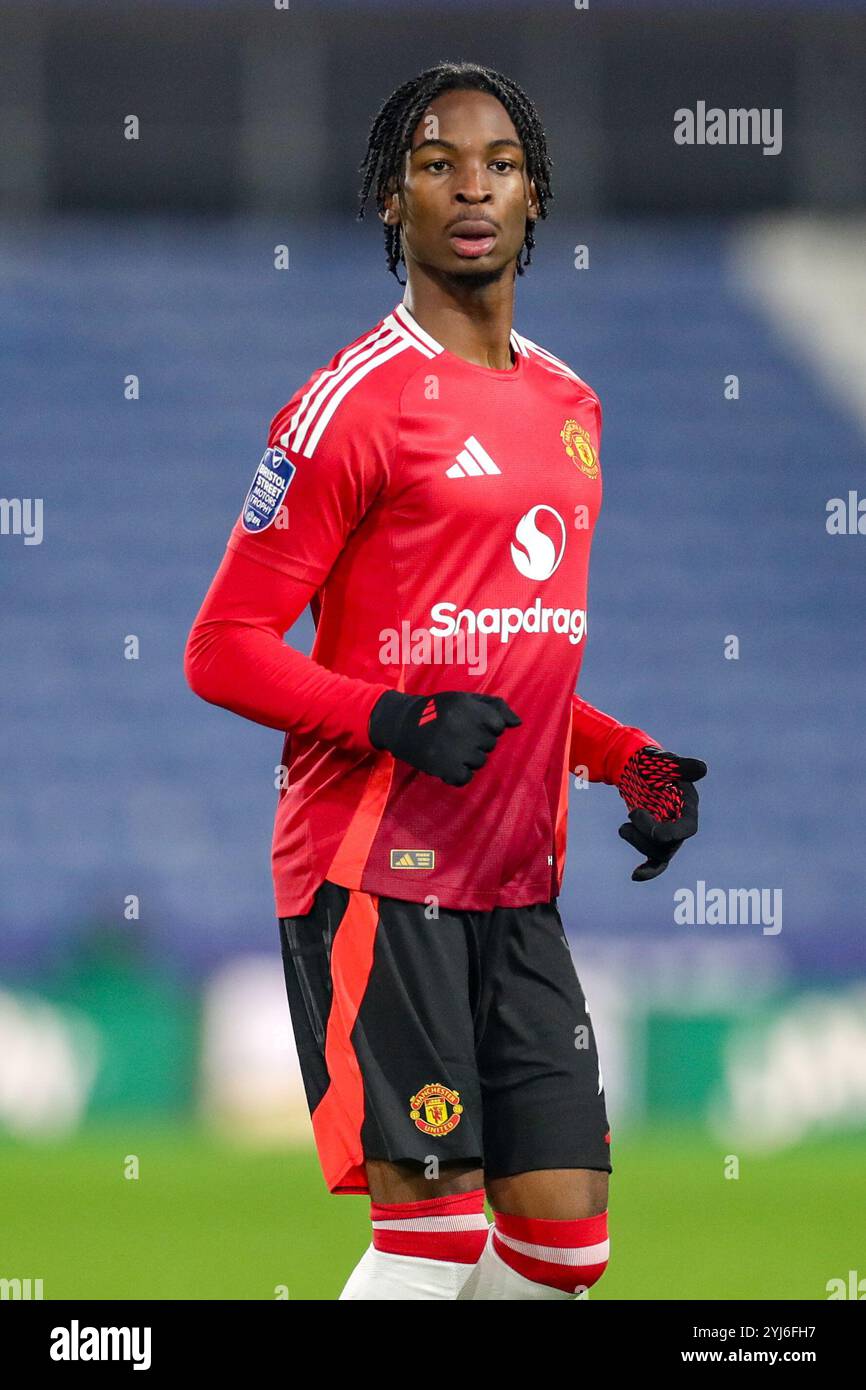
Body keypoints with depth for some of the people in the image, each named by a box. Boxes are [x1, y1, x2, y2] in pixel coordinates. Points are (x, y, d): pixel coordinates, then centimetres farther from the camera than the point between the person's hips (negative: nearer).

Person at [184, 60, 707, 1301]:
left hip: (519, 885, 7)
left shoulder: (570, 406, 16)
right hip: (377, 875, -7)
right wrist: (391, 720, -23)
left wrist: (631, 764, 11)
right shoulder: (352, 404, -8)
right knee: (434, 1237, -13)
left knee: (566, 1246, 2)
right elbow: (223, 650, -10)